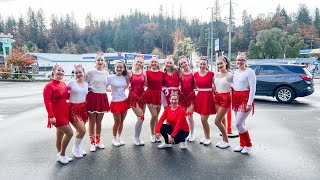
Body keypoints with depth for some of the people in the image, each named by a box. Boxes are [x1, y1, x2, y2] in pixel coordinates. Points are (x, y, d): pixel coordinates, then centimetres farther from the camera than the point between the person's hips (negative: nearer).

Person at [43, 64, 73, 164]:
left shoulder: (63, 84, 7)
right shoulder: (49, 86, -15)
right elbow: (47, 102, -20)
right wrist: (51, 116, -24)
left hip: (64, 113, 7)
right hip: (56, 115, -7)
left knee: (60, 135, 16)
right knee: (69, 133, -9)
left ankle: (60, 155, 30)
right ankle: (62, 154, 8)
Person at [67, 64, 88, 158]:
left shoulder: (86, 84, 8)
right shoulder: (71, 83, -7)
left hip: (83, 108, 5)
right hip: (73, 108, -5)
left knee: (80, 131, 11)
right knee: (82, 130, -10)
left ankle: (78, 148, 32)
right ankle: (75, 148, 15)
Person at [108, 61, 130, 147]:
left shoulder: (124, 77, 4)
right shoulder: (110, 77, -9)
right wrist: (112, 90, -9)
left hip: (124, 101, 4)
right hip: (116, 102, -4)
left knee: (121, 121, 12)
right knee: (117, 121, 3)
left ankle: (119, 137, 29)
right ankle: (114, 138, 23)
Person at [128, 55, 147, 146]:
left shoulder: (144, 72, 4)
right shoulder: (130, 73, -3)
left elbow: (146, 84, 3)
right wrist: (129, 87, -10)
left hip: (142, 96, 4)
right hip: (133, 96, -4)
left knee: (141, 118, 7)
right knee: (141, 117, -10)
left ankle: (138, 137, 24)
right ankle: (135, 137, 9)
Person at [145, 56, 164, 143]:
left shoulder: (161, 73, 5)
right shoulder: (147, 72, -3)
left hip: (159, 95, 3)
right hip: (150, 95, -3)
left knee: (156, 116, 11)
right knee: (154, 115, -8)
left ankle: (156, 134, 23)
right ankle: (152, 135, 10)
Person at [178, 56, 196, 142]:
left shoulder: (193, 73, -4)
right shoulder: (180, 73, 4)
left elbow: (196, 85, -5)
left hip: (191, 95, -3)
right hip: (182, 96, 3)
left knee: (190, 116, 0)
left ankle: (192, 134, 17)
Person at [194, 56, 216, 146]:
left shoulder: (211, 74, -6)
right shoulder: (196, 74, 6)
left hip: (208, 97, -4)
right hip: (199, 96, 5)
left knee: (204, 119, -6)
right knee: (203, 119, 12)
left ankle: (208, 138, 13)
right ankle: (205, 136, 28)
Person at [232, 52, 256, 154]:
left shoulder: (249, 72, -11)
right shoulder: (236, 72, 13)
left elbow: (253, 88, -15)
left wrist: (249, 103, -19)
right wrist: (233, 99, 10)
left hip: (245, 99, -7)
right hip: (236, 99, 7)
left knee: (238, 124, -9)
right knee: (240, 123, 13)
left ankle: (248, 144, 11)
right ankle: (242, 144, 25)